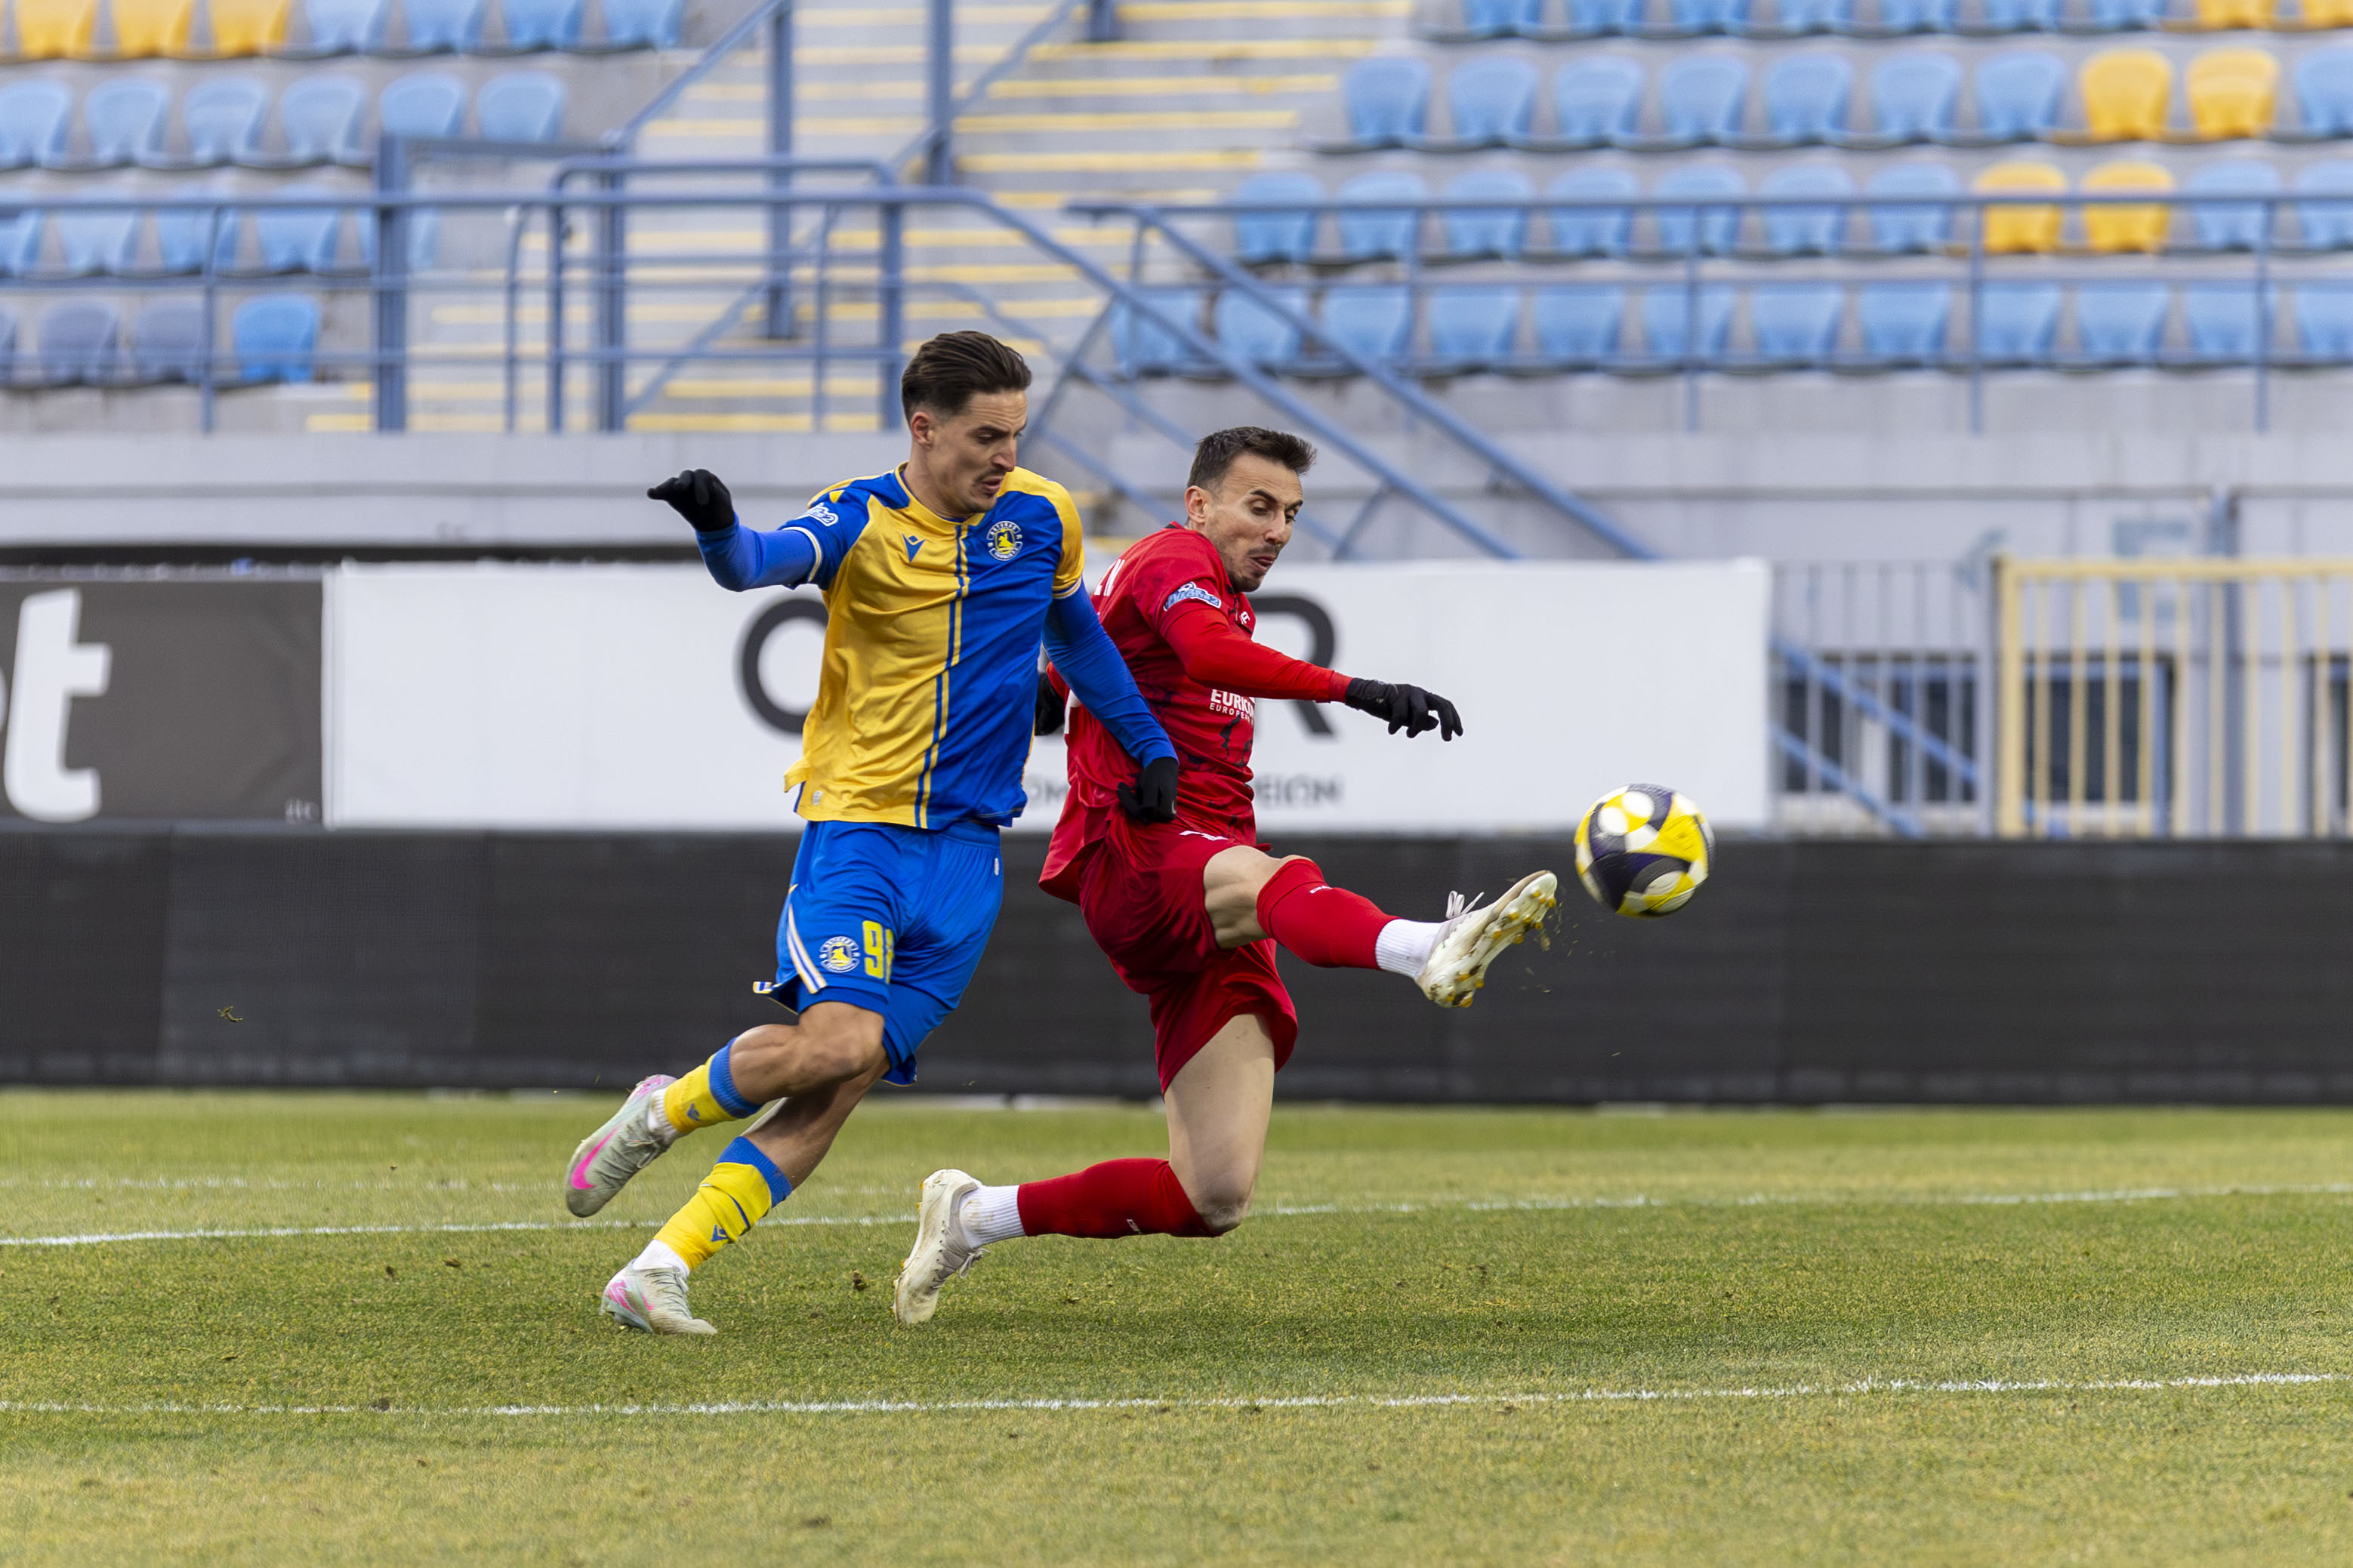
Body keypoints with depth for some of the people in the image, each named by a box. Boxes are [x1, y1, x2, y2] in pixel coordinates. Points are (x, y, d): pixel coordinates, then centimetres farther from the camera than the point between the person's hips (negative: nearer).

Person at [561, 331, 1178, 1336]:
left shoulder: (1042, 519, 7)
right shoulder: (865, 520, -7)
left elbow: (1074, 631, 26)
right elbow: (763, 563, -28)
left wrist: (1149, 746, 24)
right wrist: (719, 529, -51)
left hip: (965, 848, 4)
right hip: (858, 825, -4)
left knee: (848, 1083, -8)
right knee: (838, 1037, -24)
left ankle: (664, 1269, -6)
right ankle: (659, 1115, 6)